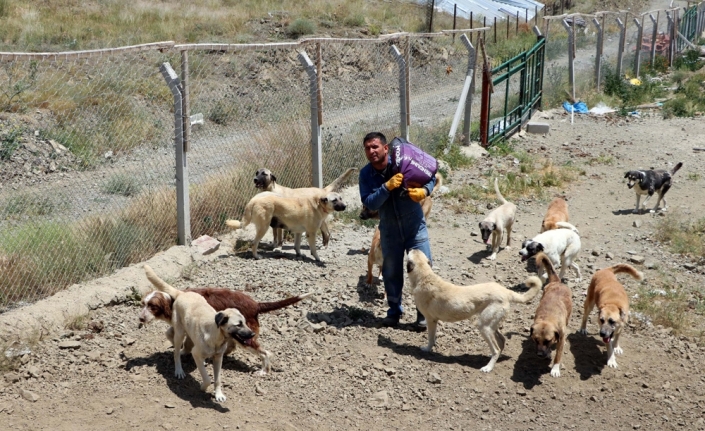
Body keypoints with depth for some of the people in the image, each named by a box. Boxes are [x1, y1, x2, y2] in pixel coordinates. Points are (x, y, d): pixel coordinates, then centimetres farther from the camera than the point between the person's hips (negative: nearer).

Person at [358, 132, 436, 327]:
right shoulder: (366, 174, -8)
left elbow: (431, 176, -1)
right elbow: (369, 203, -18)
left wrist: (424, 190, -22)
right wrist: (387, 187, -31)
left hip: (415, 227, -2)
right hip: (389, 231, 2)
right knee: (391, 273, 12)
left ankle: (424, 313, 12)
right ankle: (394, 311, 30)